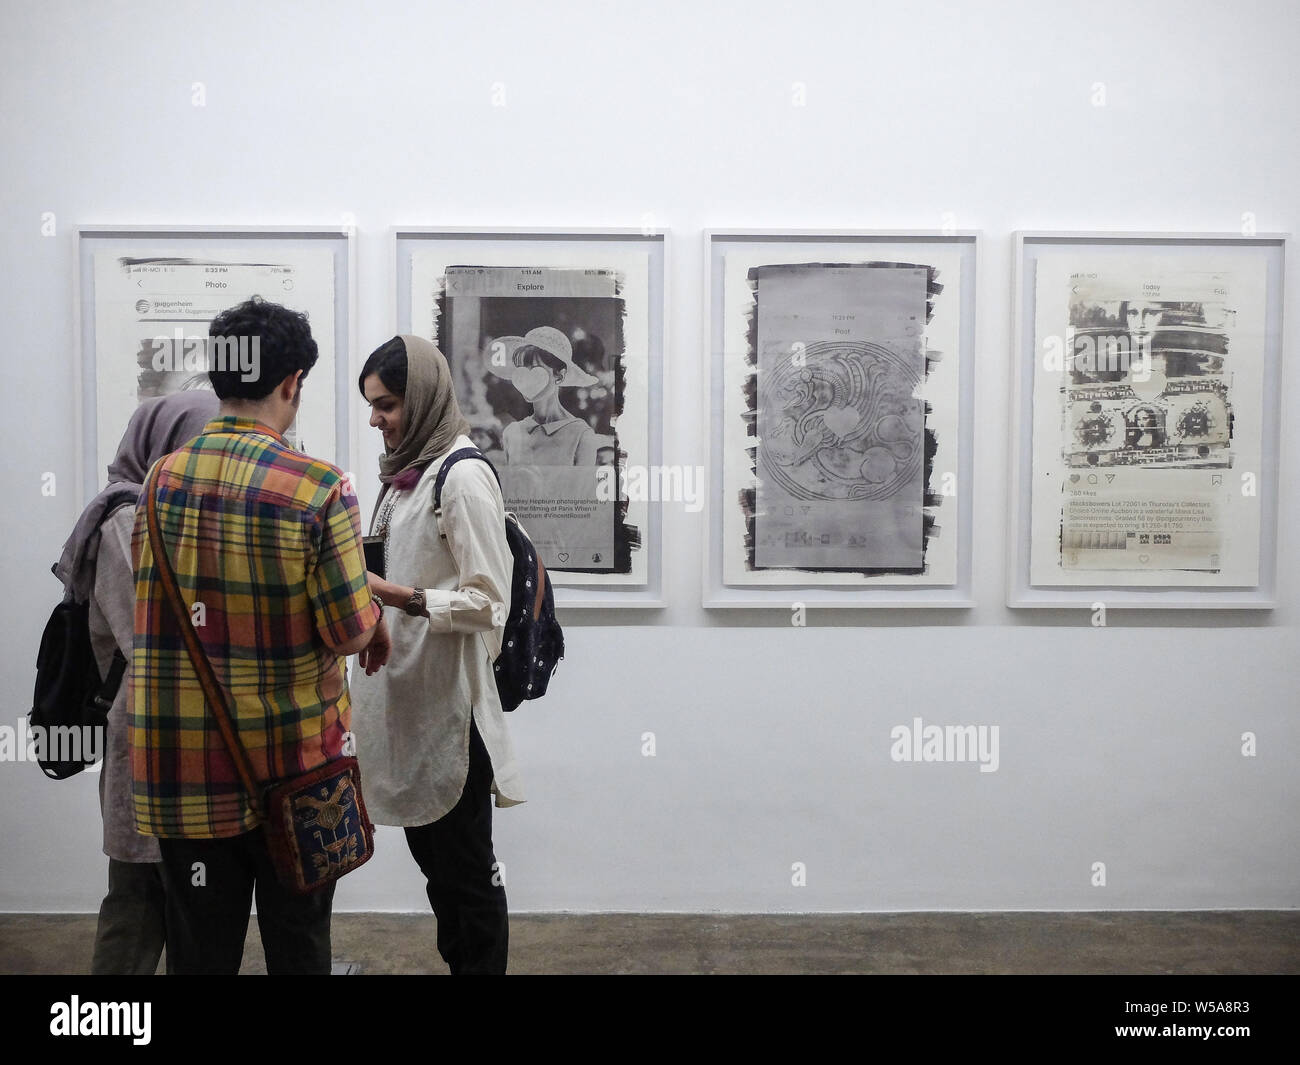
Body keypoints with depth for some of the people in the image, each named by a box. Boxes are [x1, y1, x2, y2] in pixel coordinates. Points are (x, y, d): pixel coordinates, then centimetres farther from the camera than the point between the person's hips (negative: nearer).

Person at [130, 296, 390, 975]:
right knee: (298, 948, 15)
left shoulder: (162, 478, -1)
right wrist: (372, 612, 8)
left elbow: (151, 606, 8)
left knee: (199, 951, 16)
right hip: (292, 760, -3)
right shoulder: (319, 488, -16)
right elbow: (349, 633, -15)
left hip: (181, 763, 4)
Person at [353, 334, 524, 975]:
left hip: (449, 698, -9)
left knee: (465, 862, 4)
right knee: (429, 846, 19)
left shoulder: (463, 475, -15)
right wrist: (364, 580, 5)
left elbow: (487, 602, -19)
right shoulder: (410, 469, 12)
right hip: (406, 690, 9)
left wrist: (395, 596, -22)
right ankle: (456, 960, 34)